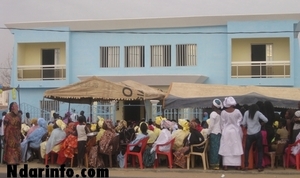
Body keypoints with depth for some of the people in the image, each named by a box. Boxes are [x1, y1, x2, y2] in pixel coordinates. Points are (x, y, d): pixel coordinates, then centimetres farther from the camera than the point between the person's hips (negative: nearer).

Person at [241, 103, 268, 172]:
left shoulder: (246, 113, 2)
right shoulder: (258, 113, -2)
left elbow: (243, 123, 1)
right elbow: (266, 120, -12)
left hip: (249, 134, 1)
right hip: (257, 134, -1)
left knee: (247, 149, 18)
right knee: (260, 150, 10)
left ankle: (246, 165, 10)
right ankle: (260, 167, 3)